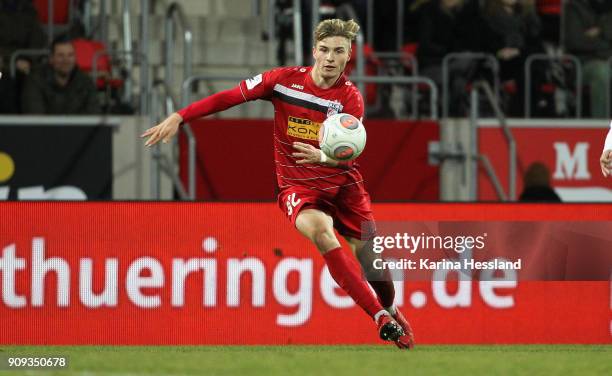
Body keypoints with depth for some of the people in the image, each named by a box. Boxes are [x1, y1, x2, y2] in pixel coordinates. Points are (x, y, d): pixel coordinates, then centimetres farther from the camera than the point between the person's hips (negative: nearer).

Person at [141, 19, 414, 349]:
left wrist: (322, 157, -43)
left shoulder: (351, 99, -9)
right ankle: (381, 318, -32)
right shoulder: (285, 80, -9)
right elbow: (228, 97, -4)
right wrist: (178, 118, -11)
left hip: (343, 183, 1)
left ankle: (391, 311, 31)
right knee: (320, 230, -33)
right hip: (298, 186, -1)